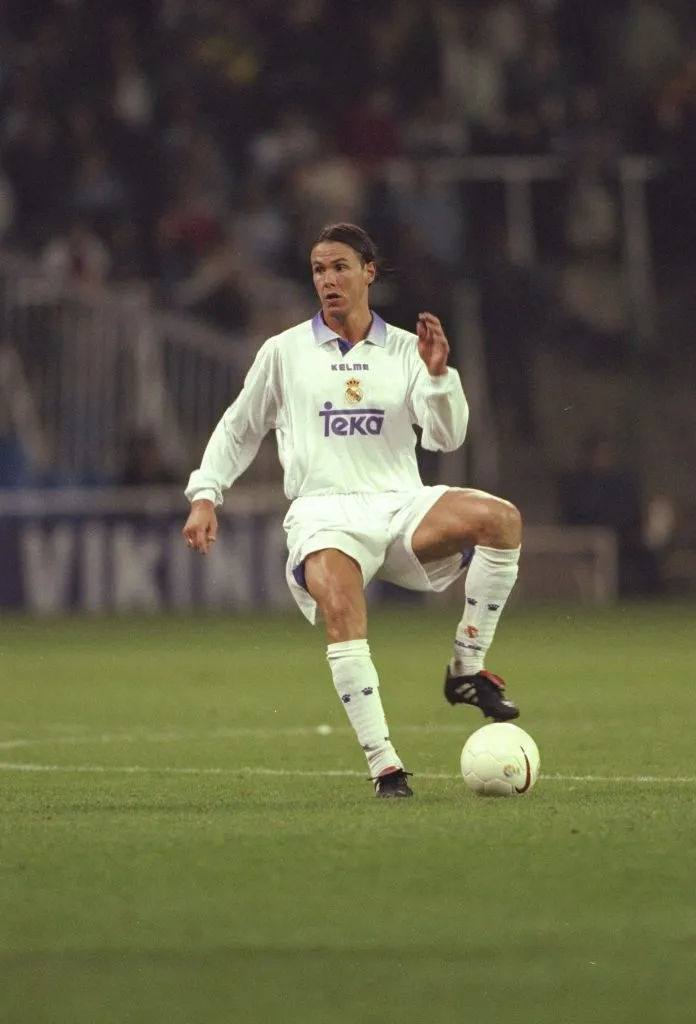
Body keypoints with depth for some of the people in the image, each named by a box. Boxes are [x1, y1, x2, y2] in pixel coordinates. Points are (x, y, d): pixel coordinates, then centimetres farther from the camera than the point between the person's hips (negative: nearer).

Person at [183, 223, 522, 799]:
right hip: (323, 514, -2)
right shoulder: (284, 353, 13)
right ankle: (384, 765, -33)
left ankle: (466, 670, -15)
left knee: (501, 518, -27)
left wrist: (438, 374, -12)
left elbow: (446, 438, 4)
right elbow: (238, 429, 23)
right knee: (342, 611, -34)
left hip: (400, 507, 2)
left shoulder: (405, 350, 13)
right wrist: (205, 495, 11)